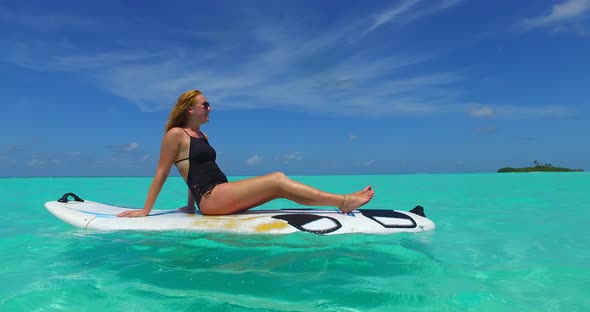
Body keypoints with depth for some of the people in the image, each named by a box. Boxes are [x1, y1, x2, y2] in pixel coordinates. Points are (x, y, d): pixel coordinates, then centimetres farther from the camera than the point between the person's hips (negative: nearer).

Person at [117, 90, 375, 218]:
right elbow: (161, 174, -2)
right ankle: (343, 201, -20)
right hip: (210, 198, -8)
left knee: (279, 188, -8)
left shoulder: (202, 136, 22)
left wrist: (190, 206, 25)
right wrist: (146, 210, -2)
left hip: (222, 197, 8)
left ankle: (343, 201, -12)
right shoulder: (175, 134, -2)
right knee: (277, 179, -19)